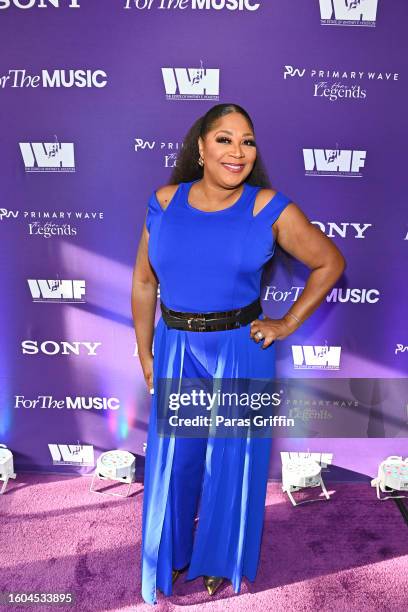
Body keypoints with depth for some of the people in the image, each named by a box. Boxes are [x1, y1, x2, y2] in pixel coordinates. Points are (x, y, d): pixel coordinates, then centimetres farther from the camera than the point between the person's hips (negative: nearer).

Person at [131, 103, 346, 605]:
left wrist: (288, 323, -2)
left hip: (241, 351, -2)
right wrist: (145, 355, 7)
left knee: (231, 459, 14)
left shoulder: (269, 209, -8)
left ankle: (219, 560, 43)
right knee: (172, 459, 15)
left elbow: (330, 263, 2)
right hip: (176, 351, 2)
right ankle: (173, 557, 45)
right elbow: (143, 283, 5)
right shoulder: (164, 204, -1)